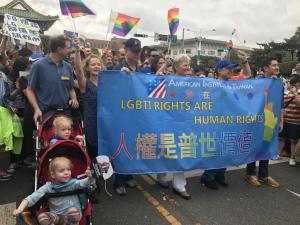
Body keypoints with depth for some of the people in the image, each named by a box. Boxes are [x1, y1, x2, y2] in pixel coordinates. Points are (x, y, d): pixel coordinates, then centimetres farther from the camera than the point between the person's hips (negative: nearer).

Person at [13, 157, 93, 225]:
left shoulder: (73, 183, -7)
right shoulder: (48, 187, -4)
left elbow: (84, 183, -23)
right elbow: (32, 198, -7)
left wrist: (89, 177, -46)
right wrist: (20, 209, -21)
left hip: (73, 213, -2)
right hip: (57, 216, 2)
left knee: (73, 211, -35)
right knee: (41, 217, -25)